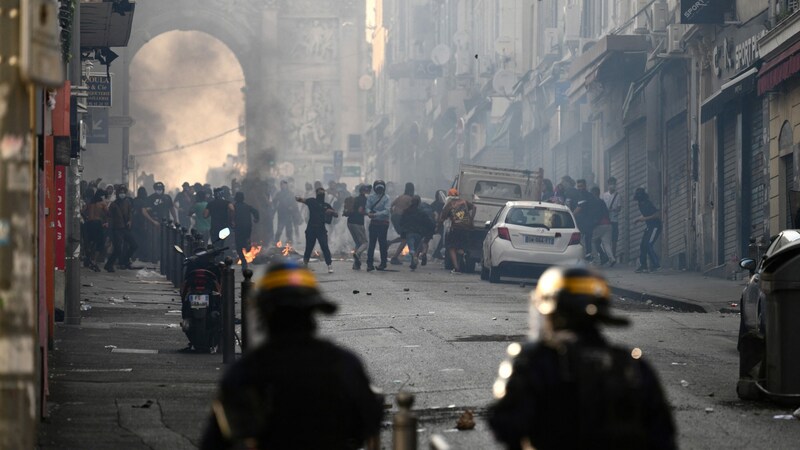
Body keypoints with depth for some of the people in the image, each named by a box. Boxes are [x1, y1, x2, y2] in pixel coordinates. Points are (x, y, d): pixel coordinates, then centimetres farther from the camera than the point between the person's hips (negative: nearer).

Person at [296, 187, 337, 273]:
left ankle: (329, 265, -8)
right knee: (309, 247, 5)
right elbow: (304, 200, -8)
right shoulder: (312, 201, 8)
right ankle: (305, 265, 23)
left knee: (325, 247, -11)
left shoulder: (326, 205, 13)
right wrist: (298, 199, -31)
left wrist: (331, 211, -11)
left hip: (321, 229, 1)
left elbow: (336, 215, 11)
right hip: (311, 228, -1)